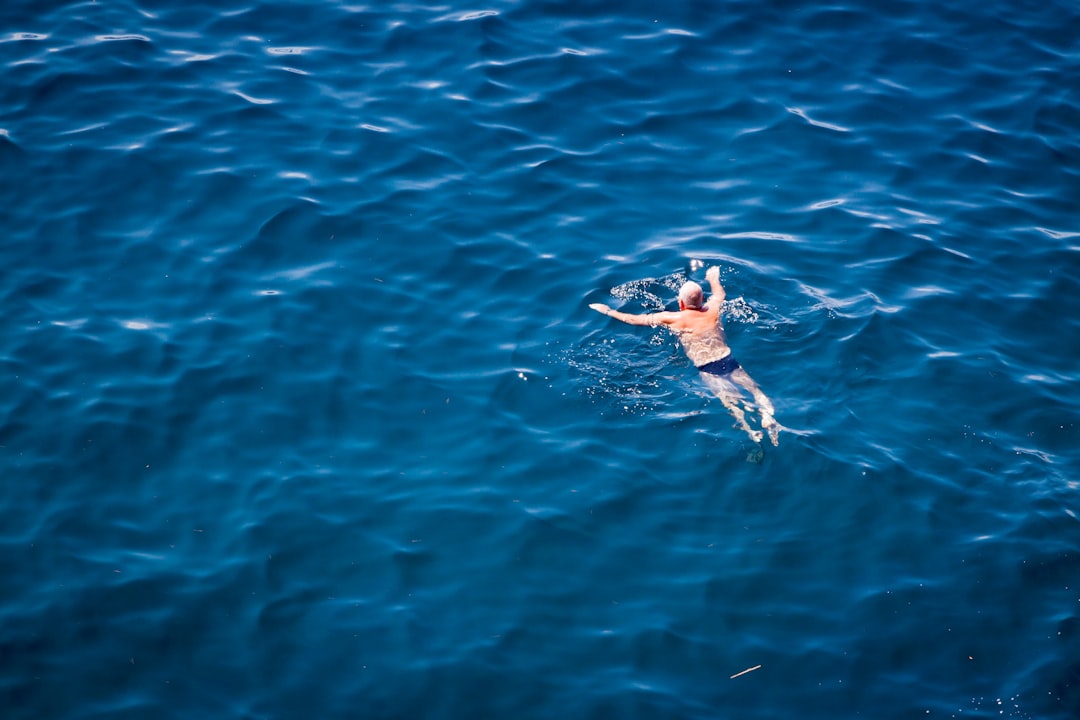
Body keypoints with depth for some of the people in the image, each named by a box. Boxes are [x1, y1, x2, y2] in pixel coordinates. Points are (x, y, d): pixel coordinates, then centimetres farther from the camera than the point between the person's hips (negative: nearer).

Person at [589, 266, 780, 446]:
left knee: (728, 399, -16)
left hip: (707, 369, -4)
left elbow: (635, 319, 8)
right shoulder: (713, 310, 10)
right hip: (729, 360, 4)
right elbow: (720, 294, 37)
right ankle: (768, 416, -23)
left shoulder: (673, 319, 0)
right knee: (754, 389, 3)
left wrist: (608, 311, 21)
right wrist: (714, 278, 57)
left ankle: (748, 429, -37)